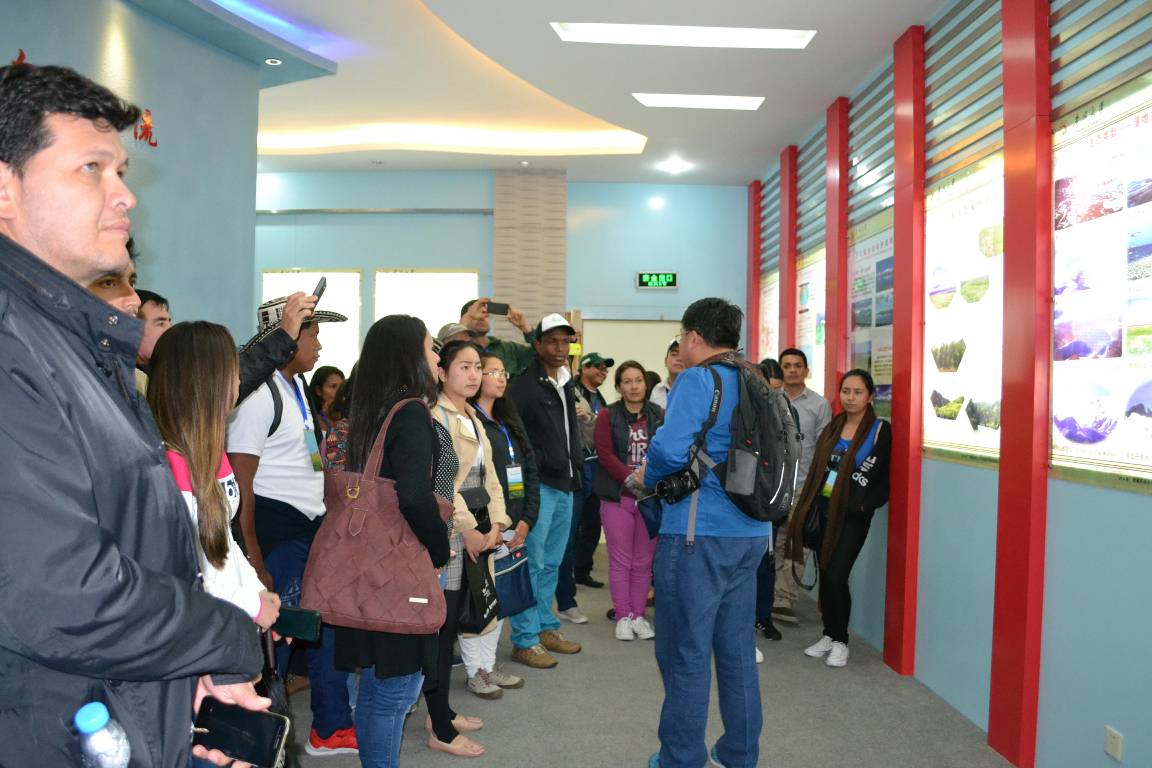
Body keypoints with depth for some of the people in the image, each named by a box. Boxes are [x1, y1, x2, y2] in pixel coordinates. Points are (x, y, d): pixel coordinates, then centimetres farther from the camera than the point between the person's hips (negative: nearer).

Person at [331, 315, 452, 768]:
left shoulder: (371, 411, 8)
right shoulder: (411, 413, -17)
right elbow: (416, 496, -29)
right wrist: (440, 552, -14)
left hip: (373, 563, 9)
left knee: (377, 682, 20)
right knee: (397, 684, 4)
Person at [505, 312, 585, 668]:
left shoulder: (566, 383, 14)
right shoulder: (524, 385, -12)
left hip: (564, 485, 8)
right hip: (539, 485, -8)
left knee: (551, 562, 17)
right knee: (532, 563, -3)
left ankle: (546, 627, 28)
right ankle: (525, 641, 5)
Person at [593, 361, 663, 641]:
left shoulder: (659, 415, 6)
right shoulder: (608, 416, 0)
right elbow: (605, 453, -8)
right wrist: (631, 479, -19)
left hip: (651, 496, 2)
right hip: (617, 496, -2)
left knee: (644, 561, 8)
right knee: (620, 561, 4)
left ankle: (639, 615, 19)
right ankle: (623, 617, 14)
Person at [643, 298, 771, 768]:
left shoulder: (697, 380, -12)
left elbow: (669, 450, -24)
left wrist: (647, 478, -3)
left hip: (699, 534, -8)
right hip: (752, 534, 8)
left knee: (685, 653, 4)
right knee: (737, 648, 17)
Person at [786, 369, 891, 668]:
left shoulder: (880, 430, -6)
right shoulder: (833, 427, 10)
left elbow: (886, 478, -7)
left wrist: (864, 505, -16)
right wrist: (809, 507, 9)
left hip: (854, 515, -5)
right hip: (825, 511, 5)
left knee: (836, 576, -9)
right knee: (825, 574, 9)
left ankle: (840, 641, 9)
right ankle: (829, 634, 25)